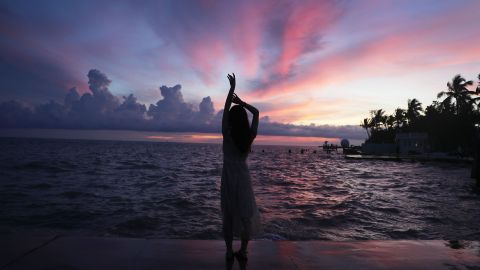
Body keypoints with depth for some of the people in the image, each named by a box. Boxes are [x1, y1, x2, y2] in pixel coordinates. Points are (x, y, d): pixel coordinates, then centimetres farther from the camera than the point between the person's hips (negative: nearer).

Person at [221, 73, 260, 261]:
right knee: (246, 215, 11)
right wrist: (241, 102, 9)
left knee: (228, 216, 8)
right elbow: (256, 113, 8)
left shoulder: (227, 135, -11)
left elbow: (225, 109, -4)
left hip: (228, 177, -1)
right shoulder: (250, 136, -6)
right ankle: (243, 251, 18)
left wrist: (232, 87, 0)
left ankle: (229, 251, 17)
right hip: (243, 177, 2)